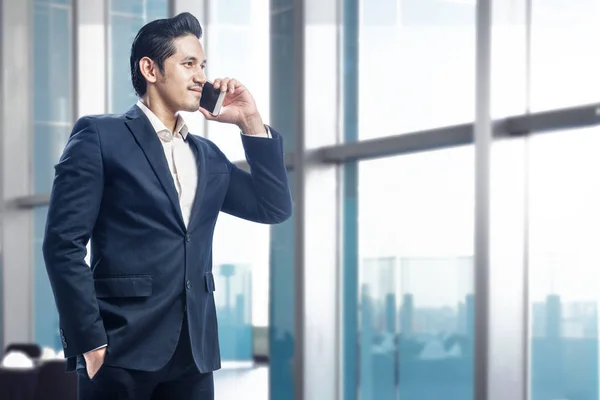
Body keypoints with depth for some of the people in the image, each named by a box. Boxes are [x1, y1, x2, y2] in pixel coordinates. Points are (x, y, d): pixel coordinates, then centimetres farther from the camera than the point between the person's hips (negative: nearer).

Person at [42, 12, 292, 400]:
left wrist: (250, 122, 7)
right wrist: (88, 340, -13)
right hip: (122, 351, -5)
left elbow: (275, 207, 13)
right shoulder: (100, 135, -1)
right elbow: (64, 241, -7)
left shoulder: (208, 156, 18)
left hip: (194, 353, 6)